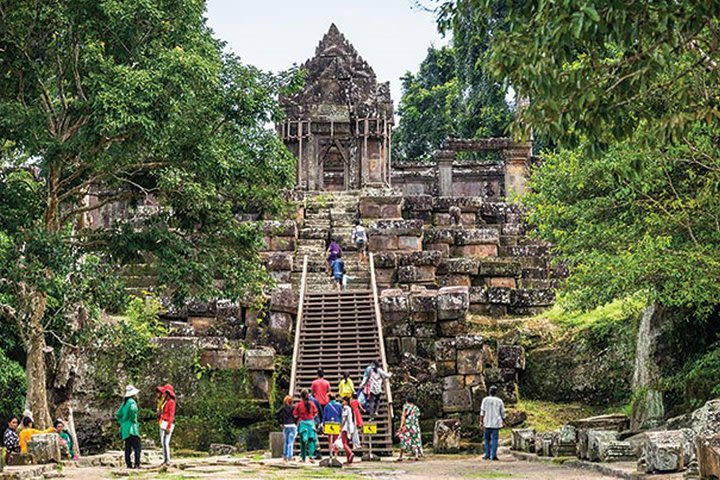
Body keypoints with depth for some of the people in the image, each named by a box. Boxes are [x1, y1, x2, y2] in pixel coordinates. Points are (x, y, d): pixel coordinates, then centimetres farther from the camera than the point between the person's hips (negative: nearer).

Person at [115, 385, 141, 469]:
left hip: (124, 428, 9)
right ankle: (137, 464, -18)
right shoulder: (132, 402, -9)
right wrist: (134, 419, -17)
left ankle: (128, 464, 6)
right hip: (131, 428, -9)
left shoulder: (124, 403, 17)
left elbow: (118, 415, 22)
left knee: (127, 448, 9)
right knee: (137, 447, -10)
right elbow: (133, 410, -31)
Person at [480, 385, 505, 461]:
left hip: (487, 423, 0)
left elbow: (482, 412, -5)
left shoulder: (485, 400, -2)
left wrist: (481, 421, -1)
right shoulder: (499, 401, 2)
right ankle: (493, 455, -5)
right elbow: (503, 413, 7)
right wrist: (503, 420, 24)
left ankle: (487, 455, 9)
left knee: (487, 439, 11)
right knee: (494, 439, 1)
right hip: (496, 423, 0)